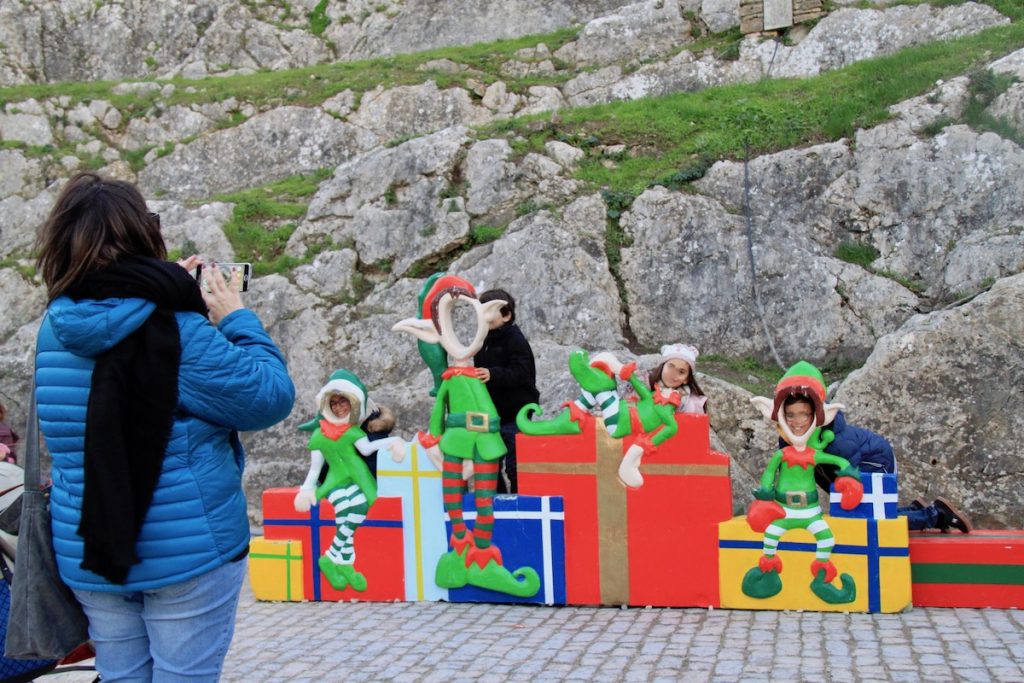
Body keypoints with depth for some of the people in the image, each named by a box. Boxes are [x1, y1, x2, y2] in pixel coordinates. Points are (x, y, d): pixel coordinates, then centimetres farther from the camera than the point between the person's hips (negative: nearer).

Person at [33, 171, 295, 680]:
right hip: (188, 550, -6)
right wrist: (237, 320, -1)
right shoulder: (177, 332, -17)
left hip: (92, 553, 6)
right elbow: (271, 398, -13)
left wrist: (171, 296, 14)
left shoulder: (55, 330, 3)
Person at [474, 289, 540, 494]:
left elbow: (519, 373, -25)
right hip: (491, 413, 8)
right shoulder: (484, 341, 13)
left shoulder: (515, 340, -11)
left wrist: (493, 374, -39)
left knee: (514, 465, -4)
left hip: (514, 415, -8)